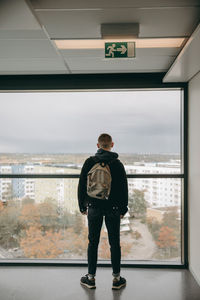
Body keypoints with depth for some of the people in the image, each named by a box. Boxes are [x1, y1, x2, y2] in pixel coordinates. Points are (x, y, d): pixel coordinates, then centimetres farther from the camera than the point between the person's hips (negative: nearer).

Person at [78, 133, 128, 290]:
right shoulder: (117, 164, -5)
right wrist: (123, 209, 7)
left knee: (93, 243, 10)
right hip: (113, 208, -1)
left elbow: (82, 185, 1)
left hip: (94, 208, 1)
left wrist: (83, 206, 10)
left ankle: (91, 278, 18)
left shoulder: (89, 162, -2)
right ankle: (117, 279, 17)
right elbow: (124, 188, -2)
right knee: (115, 243, 8)